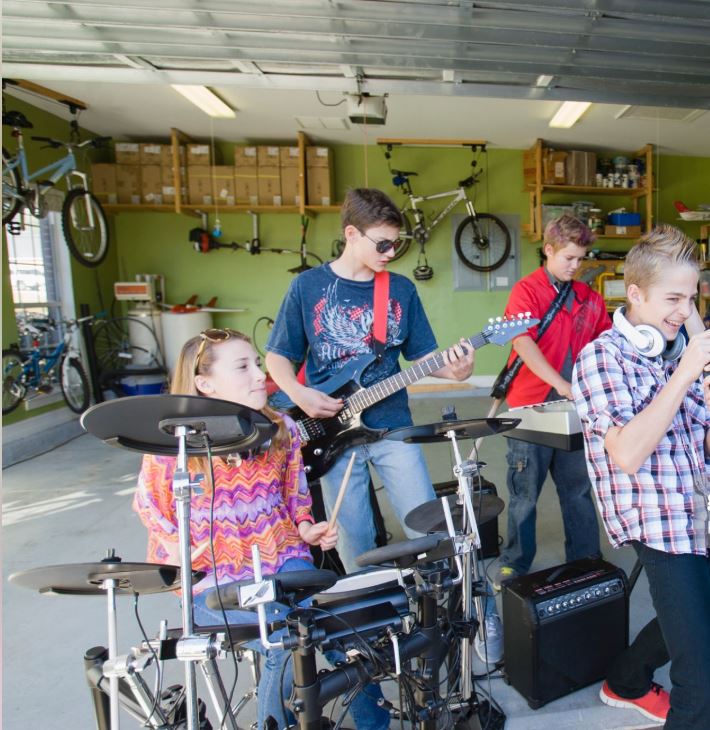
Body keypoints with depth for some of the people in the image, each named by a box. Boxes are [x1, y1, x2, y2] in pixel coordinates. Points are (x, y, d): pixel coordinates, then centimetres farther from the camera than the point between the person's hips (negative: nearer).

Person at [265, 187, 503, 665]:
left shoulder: (402, 289, 3)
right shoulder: (308, 287, -2)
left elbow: (422, 354, 6)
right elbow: (277, 355, 4)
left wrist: (452, 370, -15)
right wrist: (300, 395, -13)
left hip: (392, 427, 1)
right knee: (355, 546, 9)